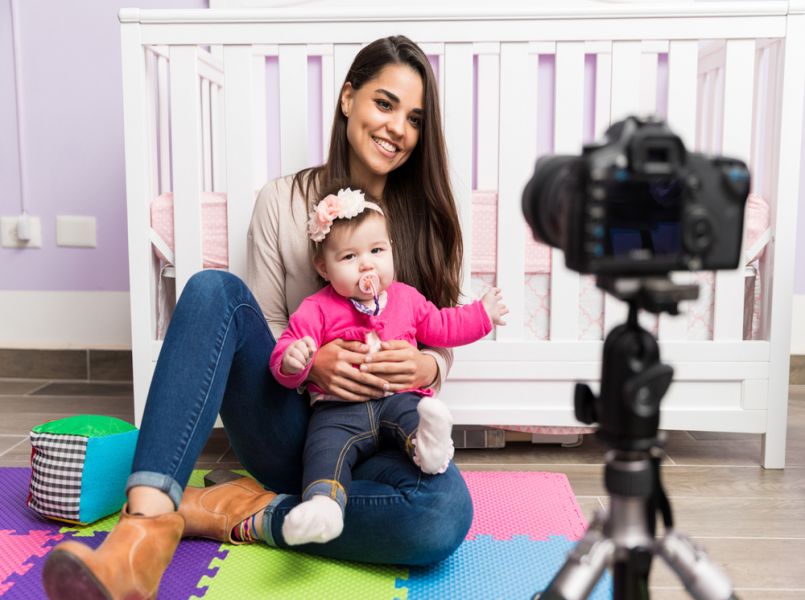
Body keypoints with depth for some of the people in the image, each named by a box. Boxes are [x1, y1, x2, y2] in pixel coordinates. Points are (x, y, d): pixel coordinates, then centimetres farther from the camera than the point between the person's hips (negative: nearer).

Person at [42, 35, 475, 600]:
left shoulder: (426, 215, 5)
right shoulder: (282, 201, 2)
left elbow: (443, 343, 7)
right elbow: (266, 329, 2)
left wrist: (422, 367, -17)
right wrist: (309, 362, -20)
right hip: (290, 423, 0)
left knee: (445, 515, -35)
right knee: (215, 289, -26)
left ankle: (244, 516, -16)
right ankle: (146, 525, -37)